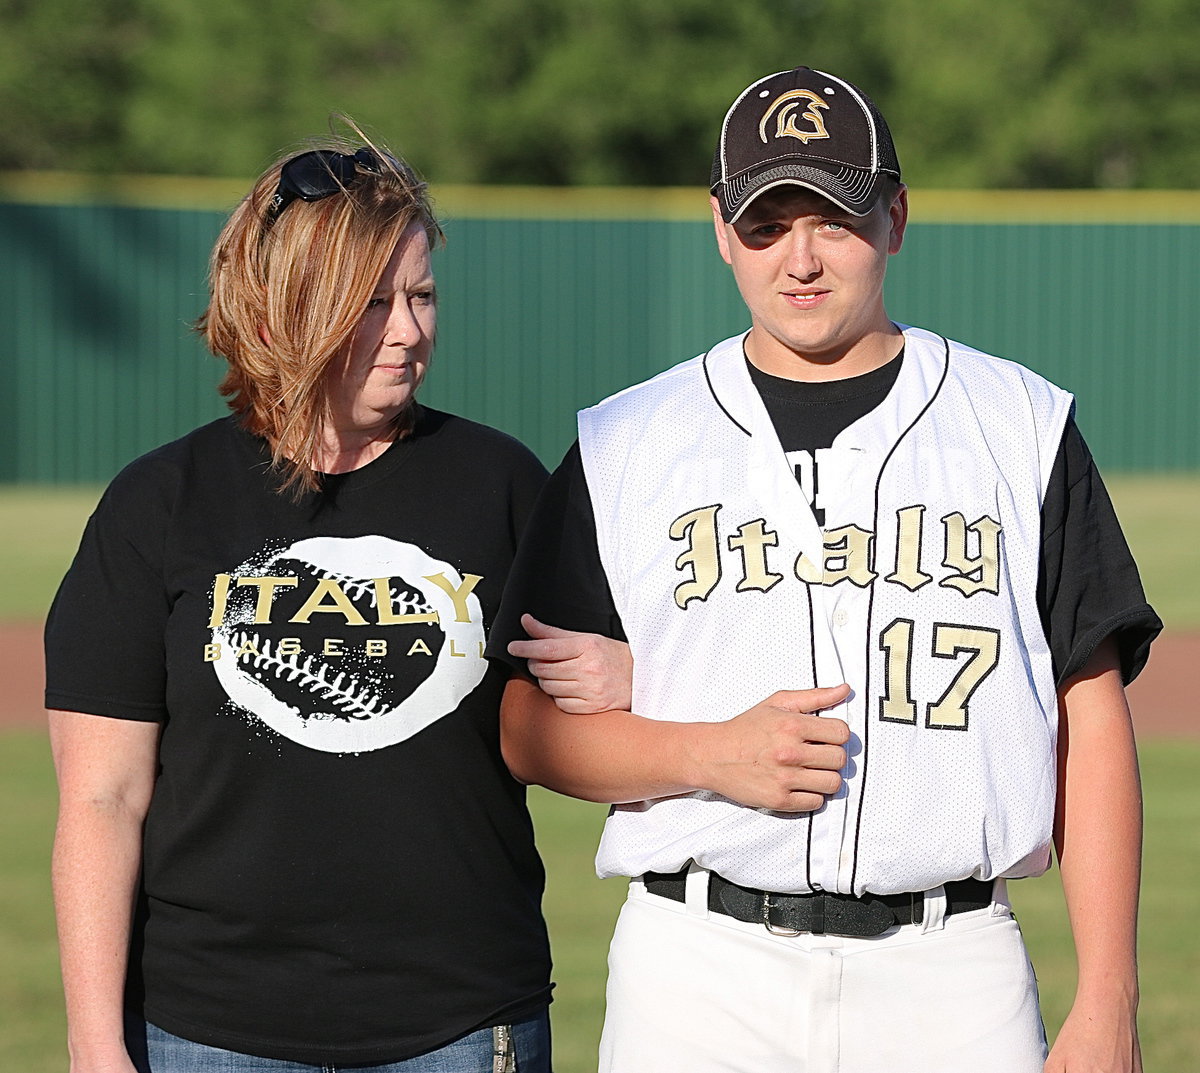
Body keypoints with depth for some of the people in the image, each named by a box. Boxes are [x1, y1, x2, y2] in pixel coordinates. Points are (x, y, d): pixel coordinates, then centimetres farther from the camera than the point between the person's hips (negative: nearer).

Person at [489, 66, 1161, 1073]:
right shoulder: (623, 449, 8)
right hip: (701, 976, 0)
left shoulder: (1023, 428, 8)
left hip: (953, 981, 0)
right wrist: (710, 754, -11)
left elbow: (1091, 727, 5)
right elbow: (533, 732, 8)